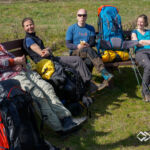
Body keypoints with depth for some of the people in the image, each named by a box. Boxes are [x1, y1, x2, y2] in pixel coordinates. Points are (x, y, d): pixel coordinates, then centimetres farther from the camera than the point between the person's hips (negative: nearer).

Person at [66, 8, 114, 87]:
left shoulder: (91, 28, 17)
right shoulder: (71, 28, 9)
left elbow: (93, 42, 4)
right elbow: (68, 44, -1)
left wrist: (88, 45, -22)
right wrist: (77, 46, -23)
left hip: (87, 52, 3)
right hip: (75, 53, -3)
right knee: (89, 50, -36)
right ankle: (105, 74, -50)